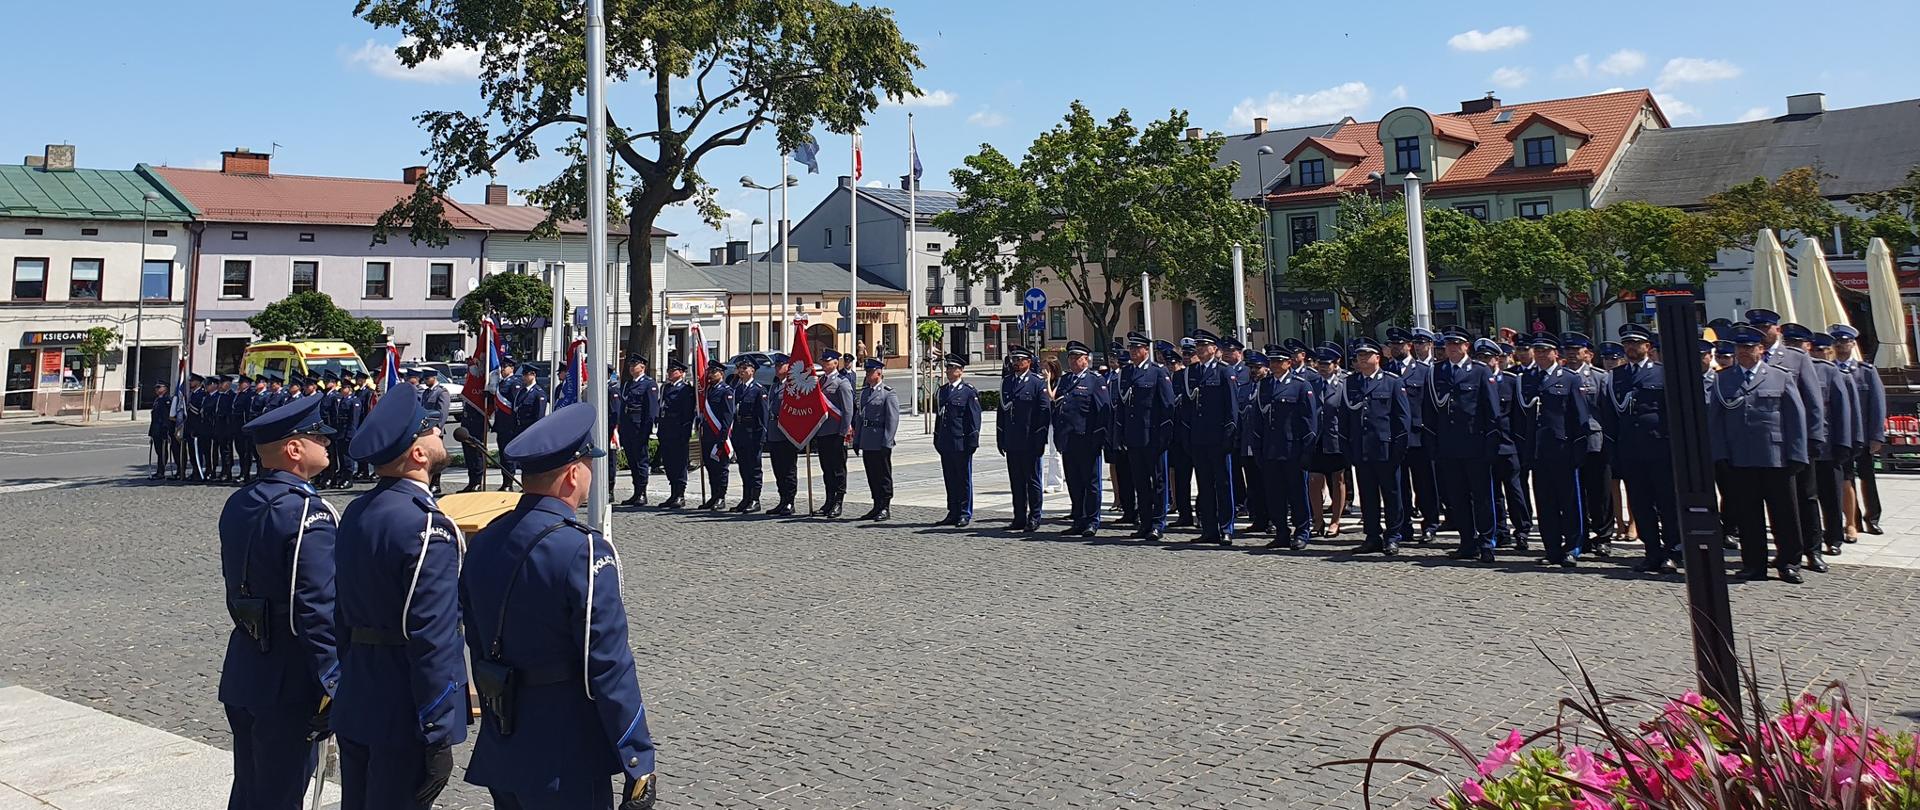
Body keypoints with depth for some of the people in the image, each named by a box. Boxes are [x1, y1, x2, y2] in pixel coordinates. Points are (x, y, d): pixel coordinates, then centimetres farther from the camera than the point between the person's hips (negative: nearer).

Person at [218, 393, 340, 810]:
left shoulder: (238, 502, 7)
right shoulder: (307, 512, -22)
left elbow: (236, 583, 15)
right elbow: (319, 609, -25)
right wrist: (332, 687, -20)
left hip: (242, 673, 9)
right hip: (288, 682, -9)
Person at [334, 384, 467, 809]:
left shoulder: (355, 512, 5)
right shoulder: (426, 528, -22)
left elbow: (342, 613, 14)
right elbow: (434, 643, -23)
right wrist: (439, 739, -19)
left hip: (354, 707, 9)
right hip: (403, 717, -9)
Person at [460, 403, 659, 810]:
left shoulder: (484, 541, 3)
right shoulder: (584, 551, -21)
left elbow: (477, 645, 13)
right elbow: (610, 668, -21)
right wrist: (638, 763, -15)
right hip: (565, 763, -7)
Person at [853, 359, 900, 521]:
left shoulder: (889, 393, -8)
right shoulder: (864, 392, 15)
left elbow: (893, 420, -13)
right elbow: (859, 417, 19)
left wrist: (887, 442, -17)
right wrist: (856, 440, 14)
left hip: (881, 443, -7)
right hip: (866, 443, 7)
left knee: (883, 475, 1)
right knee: (871, 476, 12)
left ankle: (885, 507, 9)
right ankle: (877, 506, 21)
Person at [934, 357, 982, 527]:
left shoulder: (969, 391, -6)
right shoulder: (942, 391, 14)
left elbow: (974, 418, -8)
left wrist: (972, 441, -12)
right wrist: (937, 440, 14)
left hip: (961, 443, -6)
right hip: (945, 443, 6)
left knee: (964, 479, 2)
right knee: (949, 479, 10)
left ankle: (965, 514, 9)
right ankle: (953, 513, 18)